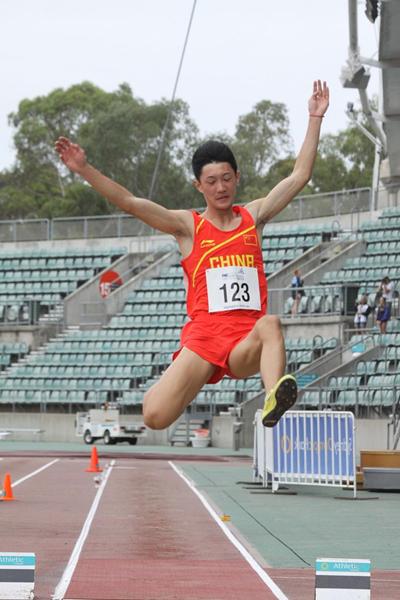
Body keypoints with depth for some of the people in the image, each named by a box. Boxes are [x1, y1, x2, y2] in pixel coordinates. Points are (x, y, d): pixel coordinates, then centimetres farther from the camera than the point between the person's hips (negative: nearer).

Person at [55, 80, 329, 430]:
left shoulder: (253, 217, 14)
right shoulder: (188, 226, 8)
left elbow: (299, 176, 13)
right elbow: (130, 203, 0)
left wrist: (315, 118, 10)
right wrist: (84, 170, -10)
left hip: (246, 342, 0)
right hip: (204, 335, 0)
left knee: (269, 323, -36)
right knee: (155, 417, -13)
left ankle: (273, 401, -58)